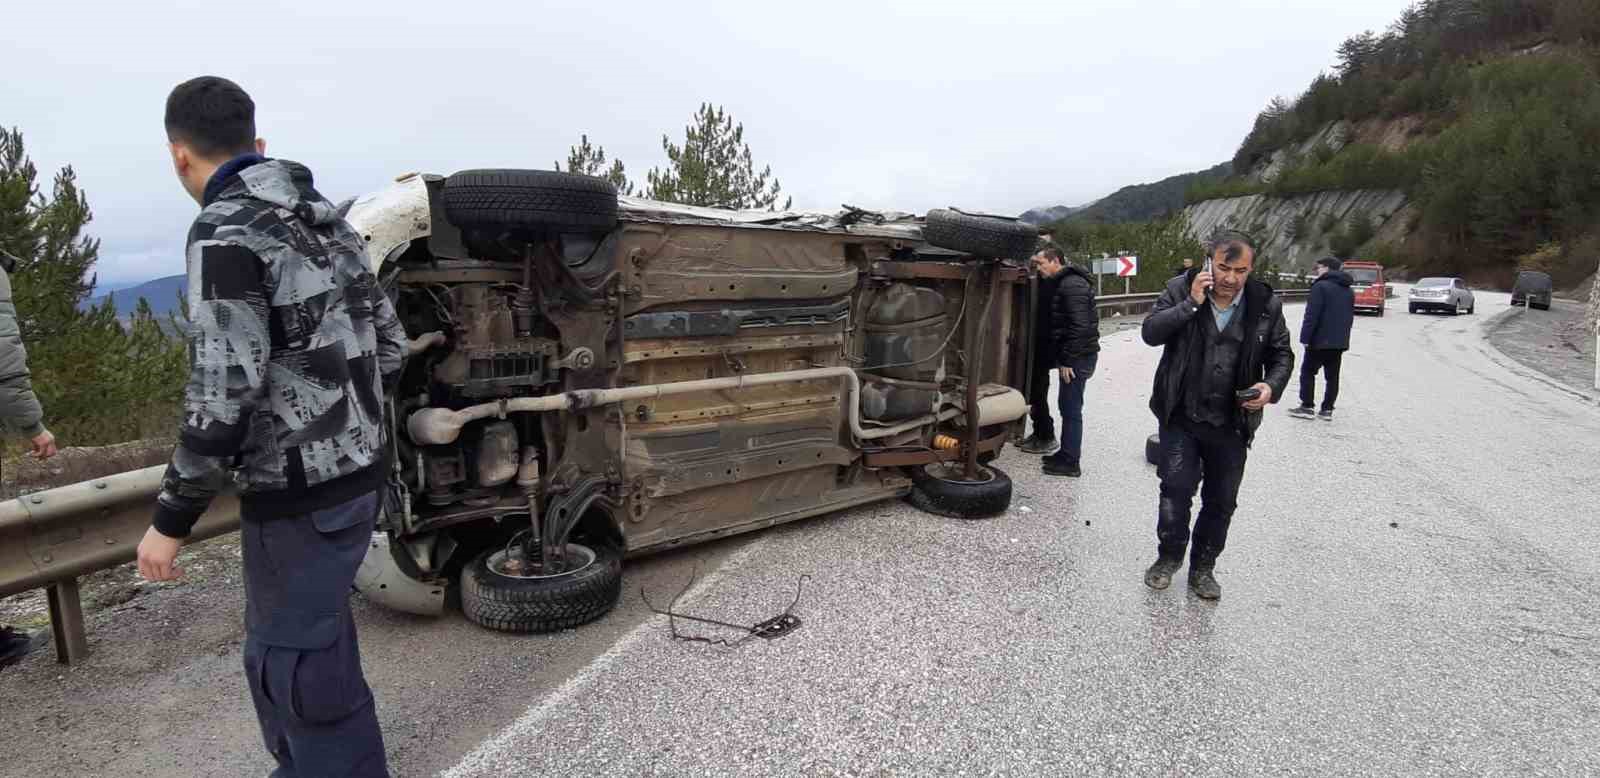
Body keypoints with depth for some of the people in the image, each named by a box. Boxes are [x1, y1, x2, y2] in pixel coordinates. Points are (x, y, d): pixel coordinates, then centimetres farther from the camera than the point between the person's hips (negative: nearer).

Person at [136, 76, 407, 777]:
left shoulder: (226, 230, -15)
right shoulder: (324, 217, 9)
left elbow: (224, 390, -21)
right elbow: (389, 346, 12)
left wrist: (170, 519, -12)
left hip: (300, 495, -9)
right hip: (355, 473, 9)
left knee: (302, 666, 6)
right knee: (281, 641, 25)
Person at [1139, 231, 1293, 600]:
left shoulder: (1267, 304, -3)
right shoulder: (1181, 289, -7)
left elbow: (1282, 354, 7)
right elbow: (1151, 332, -15)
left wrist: (1272, 386, -12)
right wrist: (1191, 303, -24)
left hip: (1232, 423, 2)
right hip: (1181, 417, -2)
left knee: (1221, 501, 11)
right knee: (1177, 488, -6)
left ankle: (1203, 567, 29)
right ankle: (1169, 555, 18)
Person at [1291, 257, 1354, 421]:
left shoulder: (1321, 286, -11)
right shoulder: (1348, 291, 15)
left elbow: (1312, 315, -18)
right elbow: (1350, 317, 20)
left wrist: (1305, 337, -15)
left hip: (1320, 340, -7)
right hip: (1340, 342, 7)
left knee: (1308, 372, 3)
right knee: (1332, 376, 9)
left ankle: (1307, 407, 3)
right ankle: (1327, 409, 12)